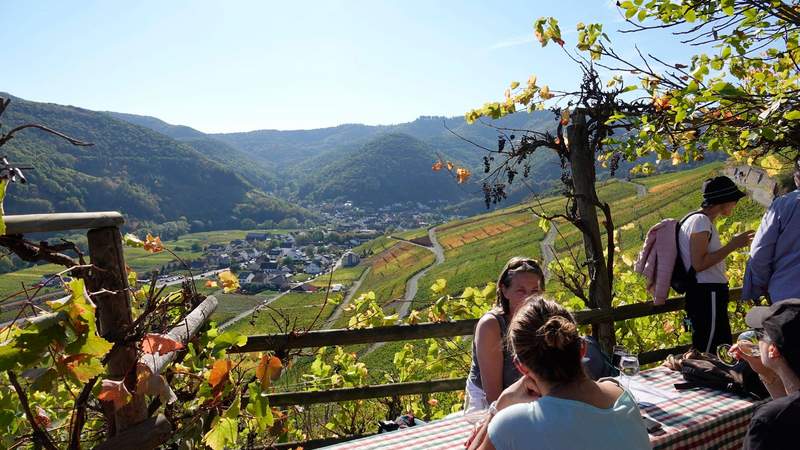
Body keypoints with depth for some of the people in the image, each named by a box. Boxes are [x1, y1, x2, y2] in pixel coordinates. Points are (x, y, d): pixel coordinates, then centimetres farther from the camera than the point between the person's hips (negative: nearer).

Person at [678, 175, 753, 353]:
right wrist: (733, 245, -15)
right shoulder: (700, 220, -13)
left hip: (710, 294, 11)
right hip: (707, 295, -11)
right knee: (704, 357, -8)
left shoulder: (704, 221, 18)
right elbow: (698, 264, -21)